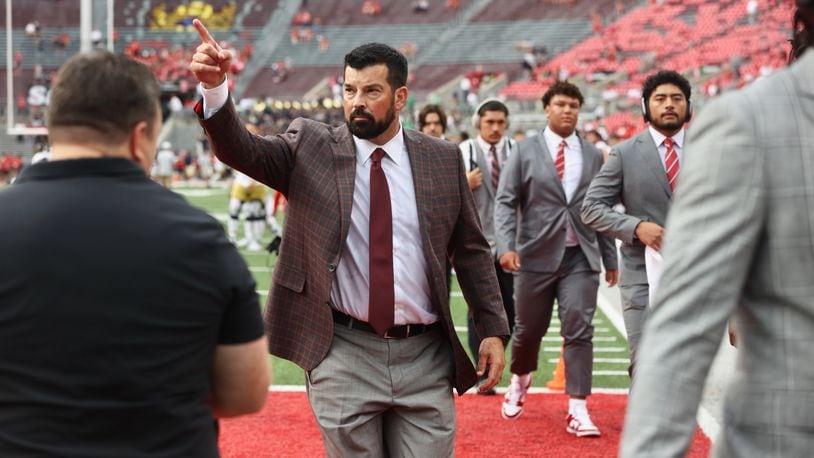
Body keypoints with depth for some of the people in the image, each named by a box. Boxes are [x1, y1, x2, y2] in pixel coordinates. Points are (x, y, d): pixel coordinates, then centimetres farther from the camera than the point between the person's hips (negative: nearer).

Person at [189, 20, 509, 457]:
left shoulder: (442, 159, 4)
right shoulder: (311, 148, 1)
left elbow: (470, 250, 9)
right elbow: (242, 150, -15)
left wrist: (493, 330, 6)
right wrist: (215, 87, -32)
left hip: (425, 358, 1)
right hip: (343, 357, -1)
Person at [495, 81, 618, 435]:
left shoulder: (593, 156, 10)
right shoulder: (525, 152, 2)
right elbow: (505, 202, -2)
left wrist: (610, 259, 12)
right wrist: (506, 246, -16)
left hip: (581, 257, 1)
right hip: (537, 255, -1)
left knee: (579, 329, -8)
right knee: (529, 328, 12)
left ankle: (578, 410, -4)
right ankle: (519, 381, 41)